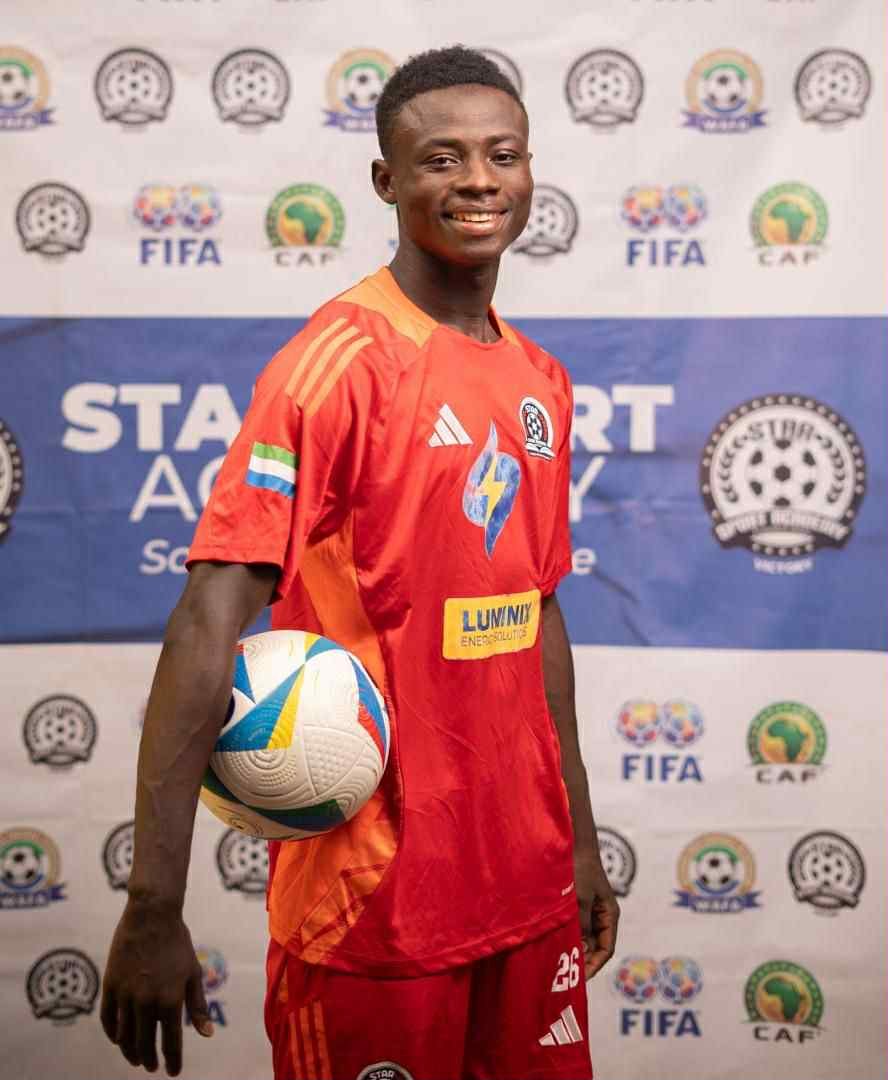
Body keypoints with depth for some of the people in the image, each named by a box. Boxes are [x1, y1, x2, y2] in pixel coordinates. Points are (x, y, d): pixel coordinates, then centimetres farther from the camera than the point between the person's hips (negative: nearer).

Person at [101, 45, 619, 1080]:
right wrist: (154, 907, -27)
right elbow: (209, 622, -22)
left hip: (529, 878, 7)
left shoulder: (541, 380, 8)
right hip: (373, 895, -6)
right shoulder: (340, 361, -14)